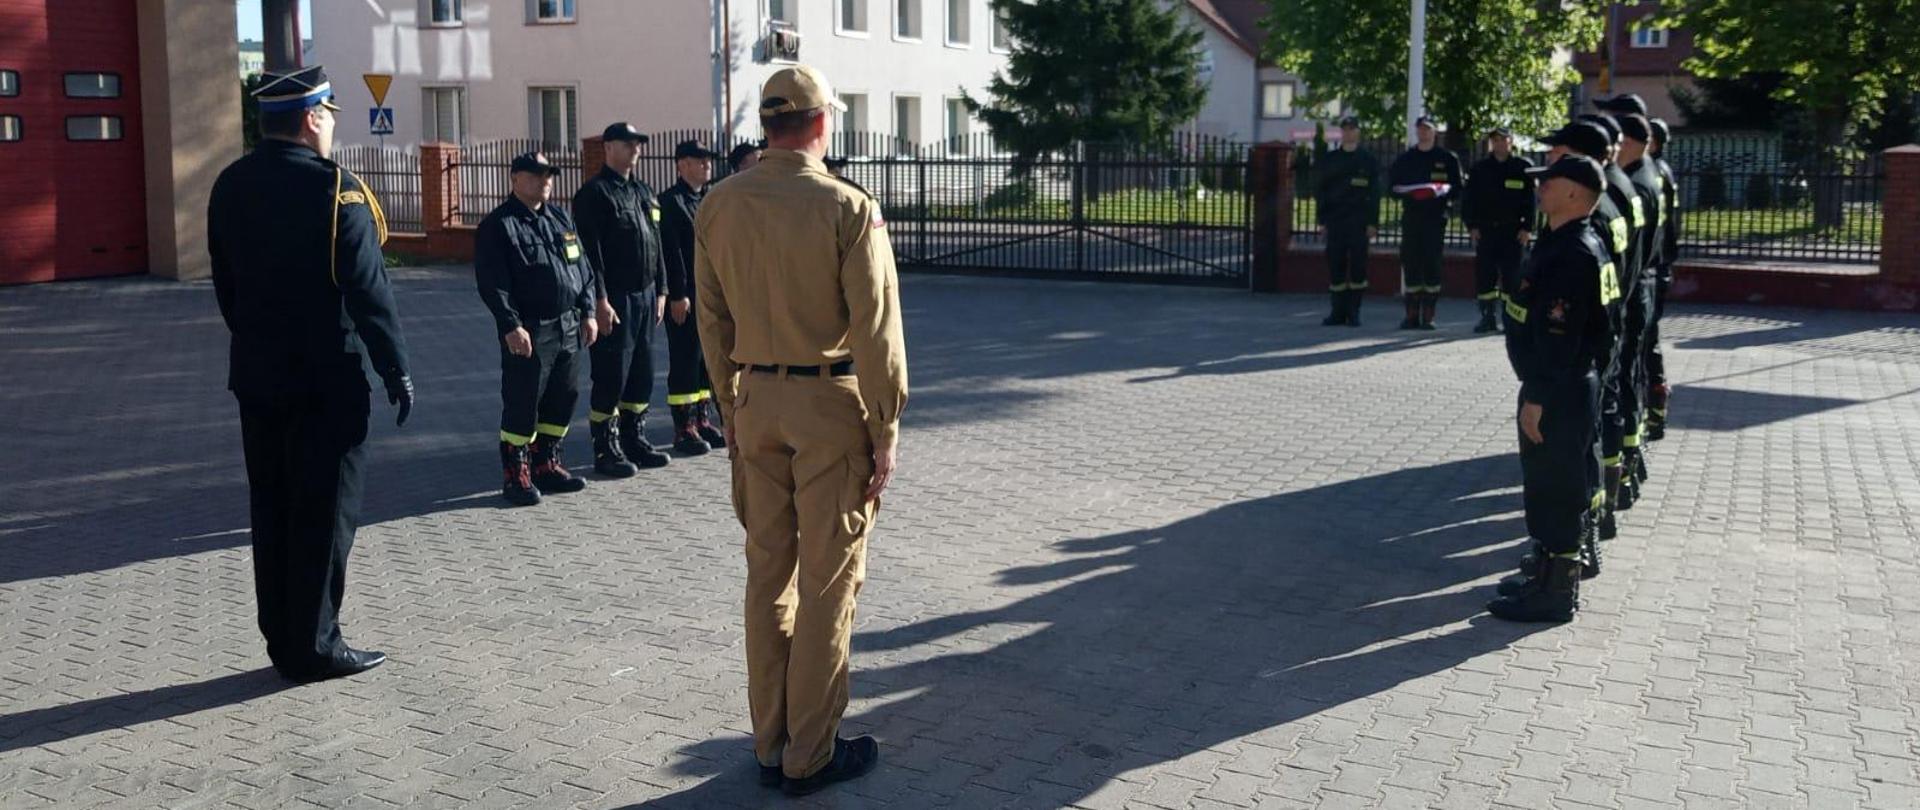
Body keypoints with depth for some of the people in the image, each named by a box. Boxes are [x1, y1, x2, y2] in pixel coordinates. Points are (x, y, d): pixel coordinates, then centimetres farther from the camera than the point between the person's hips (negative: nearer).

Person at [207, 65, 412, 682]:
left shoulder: (231, 186, 7)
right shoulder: (334, 188, -14)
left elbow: (225, 285, 13)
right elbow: (368, 290, -16)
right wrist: (397, 371, -10)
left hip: (255, 376, 7)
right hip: (326, 379, -7)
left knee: (272, 510, 13)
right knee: (325, 511, 1)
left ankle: (281, 640, 21)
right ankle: (314, 646, 6)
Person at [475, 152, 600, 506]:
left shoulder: (561, 219, 15)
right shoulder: (497, 226, -6)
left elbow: (582, 268, 18)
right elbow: (492, 283, -13)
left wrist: (587, 312, 10)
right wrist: (511, 326, -20)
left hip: (568, 327, 7)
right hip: (528, 332, -7)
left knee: (563, 398, 12)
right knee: (522, 404, -3)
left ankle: (547, 464, 25)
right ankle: (517, 475, 7)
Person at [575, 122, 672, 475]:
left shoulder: (643, 191, 16)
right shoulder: (594, 193, -9)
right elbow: (591, 253, -15)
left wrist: (660, 290, 15)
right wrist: (600, 301, -19)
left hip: (645, 296, 8)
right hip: (615, 300, -8)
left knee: (642, 375, 13)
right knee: (610, 377, -3)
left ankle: (635, 439, 24)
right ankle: (606, 449, 5)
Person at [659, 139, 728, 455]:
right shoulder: (670, 202, -9)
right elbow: (671, 252, -15)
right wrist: (678, 295, -18)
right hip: (685, 297, -8)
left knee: (706, 359, 13)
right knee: (685, 360, -2)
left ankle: (701, 420, 22)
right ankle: (683, 428, 3)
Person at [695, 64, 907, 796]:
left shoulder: (718, 206, 2)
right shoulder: (848, 209, -14)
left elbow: (712, 322, 7)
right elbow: (875, 330, -15)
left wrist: (731, 410, 16)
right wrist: (886, 431, -7)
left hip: (755, 402, 5)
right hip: (831, 404, -5)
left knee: (767, 573, 15)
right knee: (827, 582, 5)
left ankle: (770, 745, 24)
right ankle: (809, 755, 14)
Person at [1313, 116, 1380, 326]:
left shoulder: (1369, 160, 7)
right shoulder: (1329, 159, 11)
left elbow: (1374, 194, 5)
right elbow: (1320, 190, 11)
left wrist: (1373, 223, -3)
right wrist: (1322, 219, 3)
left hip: (1359, 222, -2)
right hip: (1335, 221, 2)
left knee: (1357, 265, -4)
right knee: (1335, 266, -1)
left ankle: (1354, 312, 2)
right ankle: (1338, 312, 4)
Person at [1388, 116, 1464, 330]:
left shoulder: (1447, 158, 6)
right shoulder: (1405, 159, 14)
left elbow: (1457, 188, 4)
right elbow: (1392, 184, 14)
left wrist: (1443, 191, -17)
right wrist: (1405, 192, -7)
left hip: (1435, 218, -3)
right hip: (1411, 217, 3)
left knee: (1432, 264, -5)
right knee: (1410, 264, 0)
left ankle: (1428, 315, -2)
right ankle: (1412, 314, 5)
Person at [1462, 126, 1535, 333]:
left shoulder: (1523, 167, 2)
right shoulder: (1480, 169, 8)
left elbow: (1531, 199, 1)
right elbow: (1470, 199, 8)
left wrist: (1527, 228, -6)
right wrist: (1472, 226, -1)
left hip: (1513, 231, -2)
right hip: (1486, 229, 2)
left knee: (1511, 276, -1)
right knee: (1484, 276, 1)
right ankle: (1488, 317, 8)